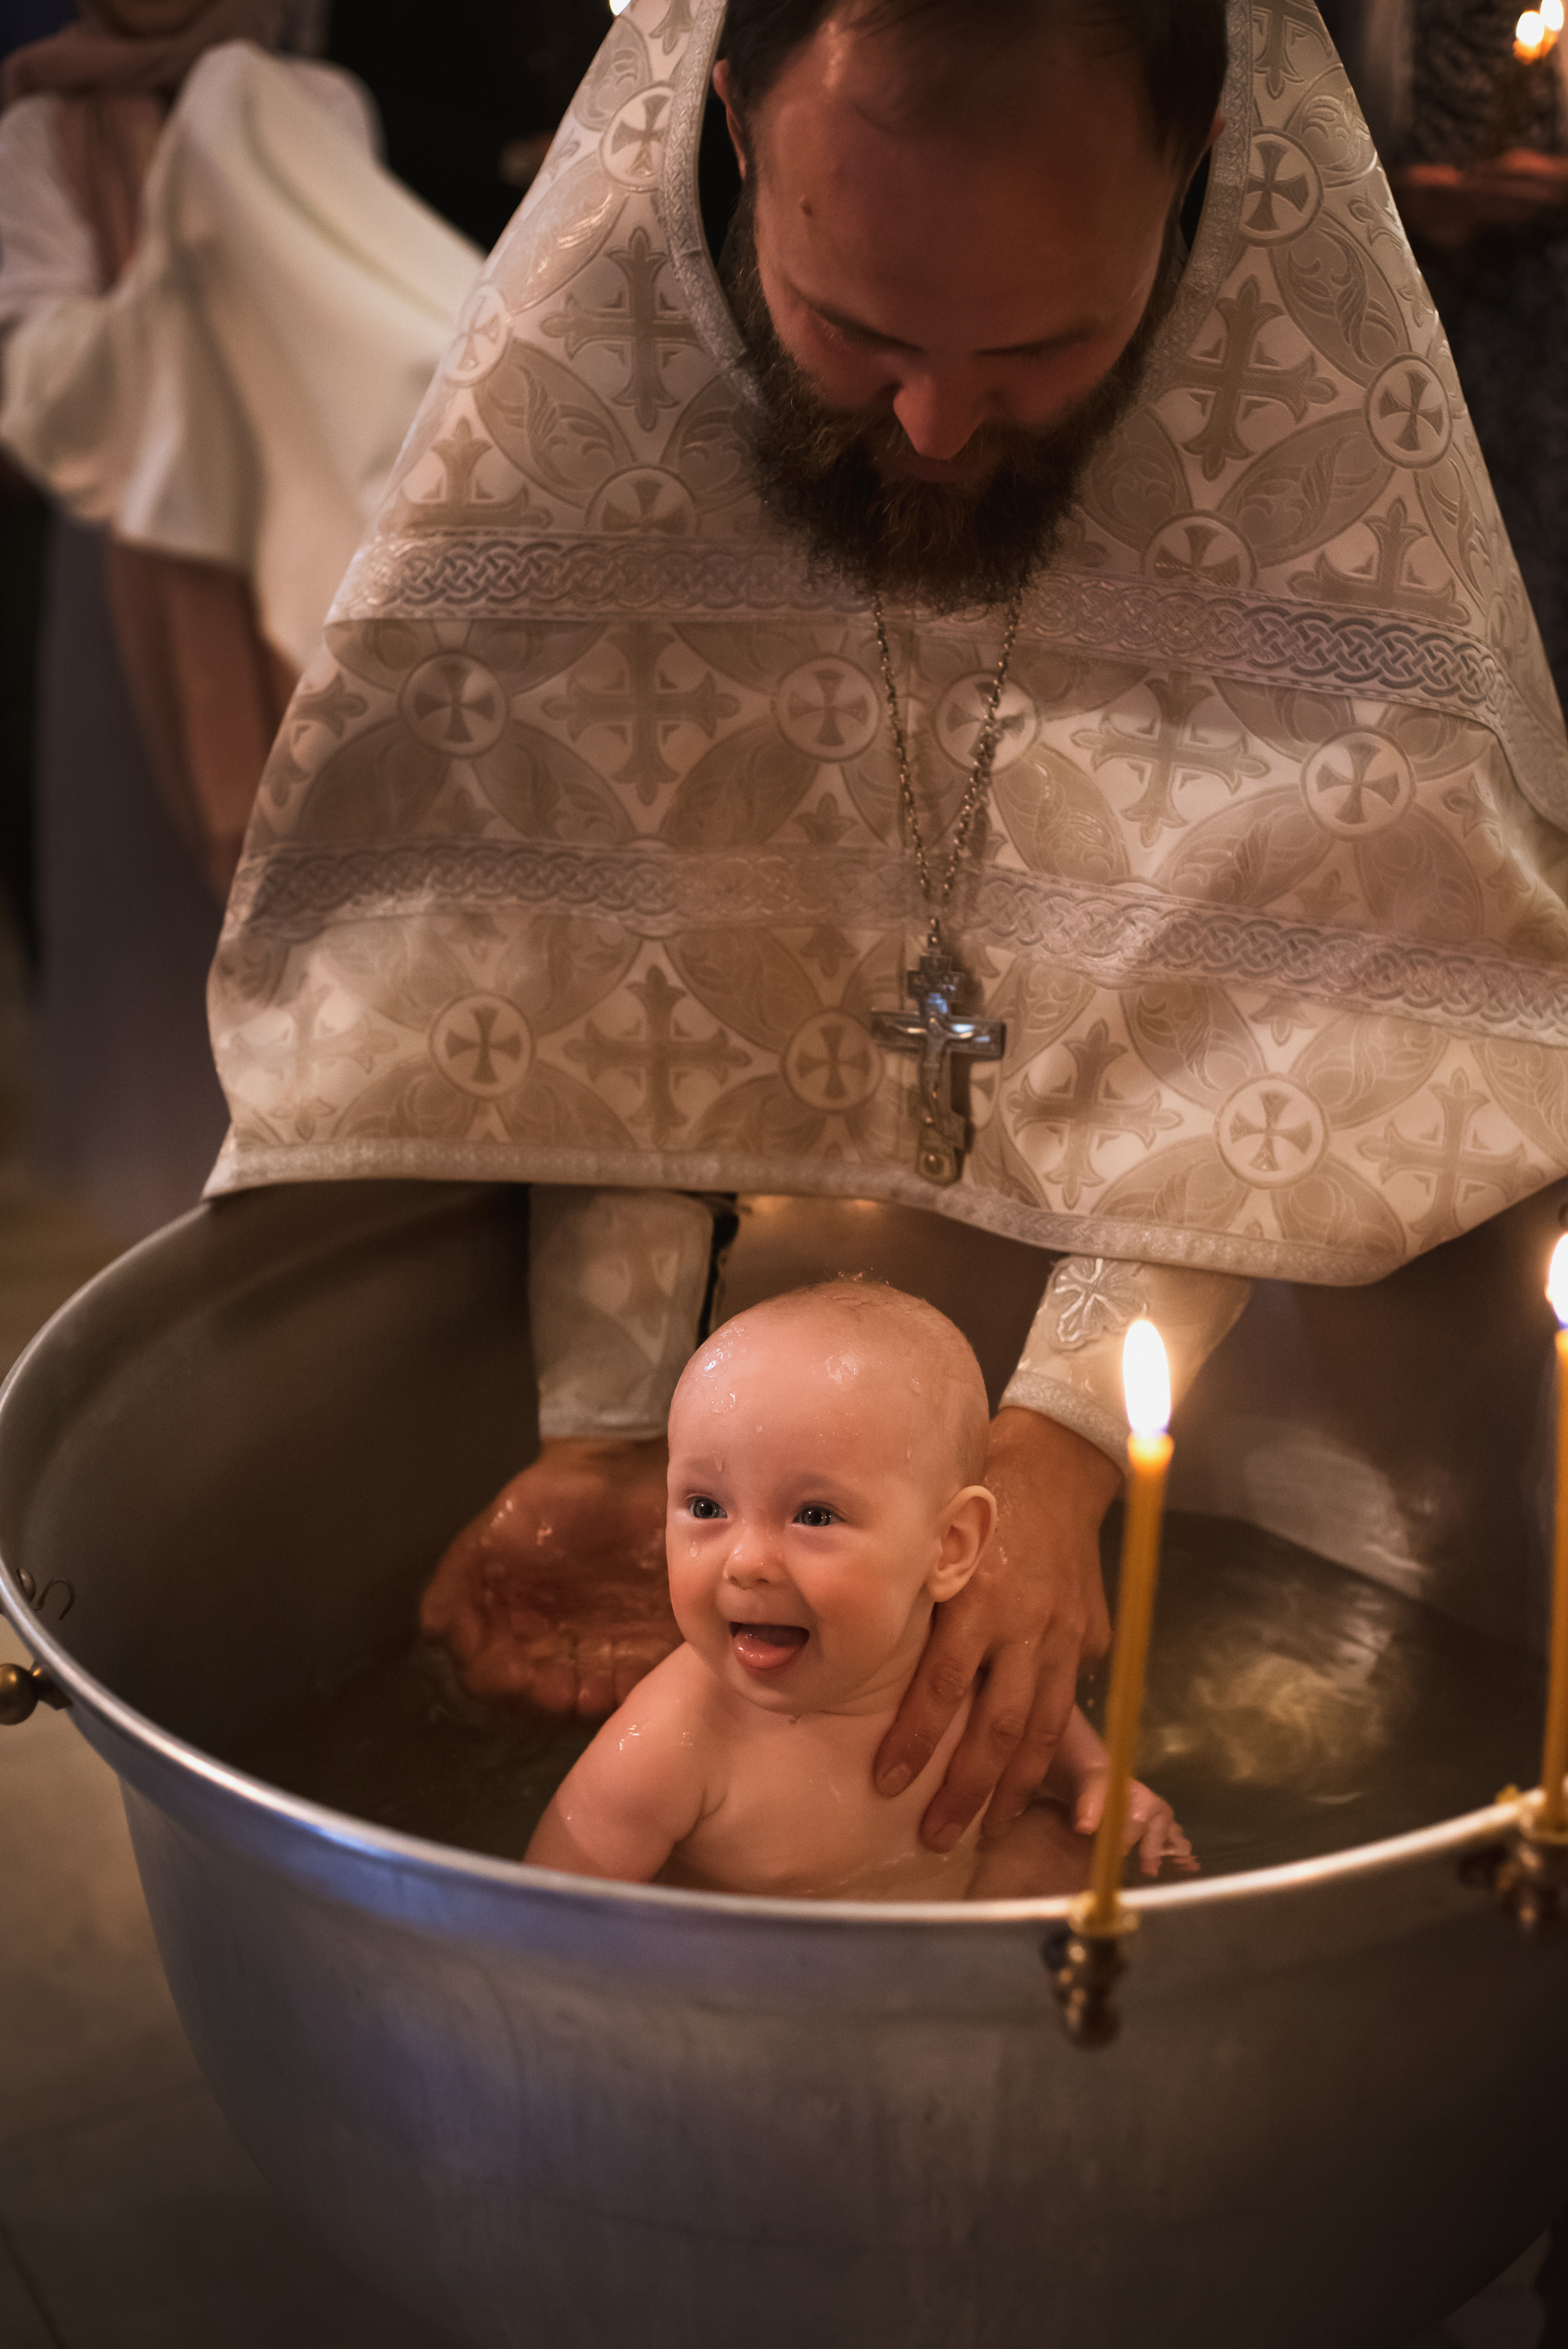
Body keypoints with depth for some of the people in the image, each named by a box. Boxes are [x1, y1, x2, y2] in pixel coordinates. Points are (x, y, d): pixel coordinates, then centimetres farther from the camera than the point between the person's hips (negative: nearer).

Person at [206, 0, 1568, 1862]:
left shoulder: (1332, 401, -21)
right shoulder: (579, 358, -19)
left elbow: (1302, 970, -23)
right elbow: (586, 938, -18)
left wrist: (1060, 1438, -34)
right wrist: (605, 1432, -28)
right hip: (725, 1238, 2)